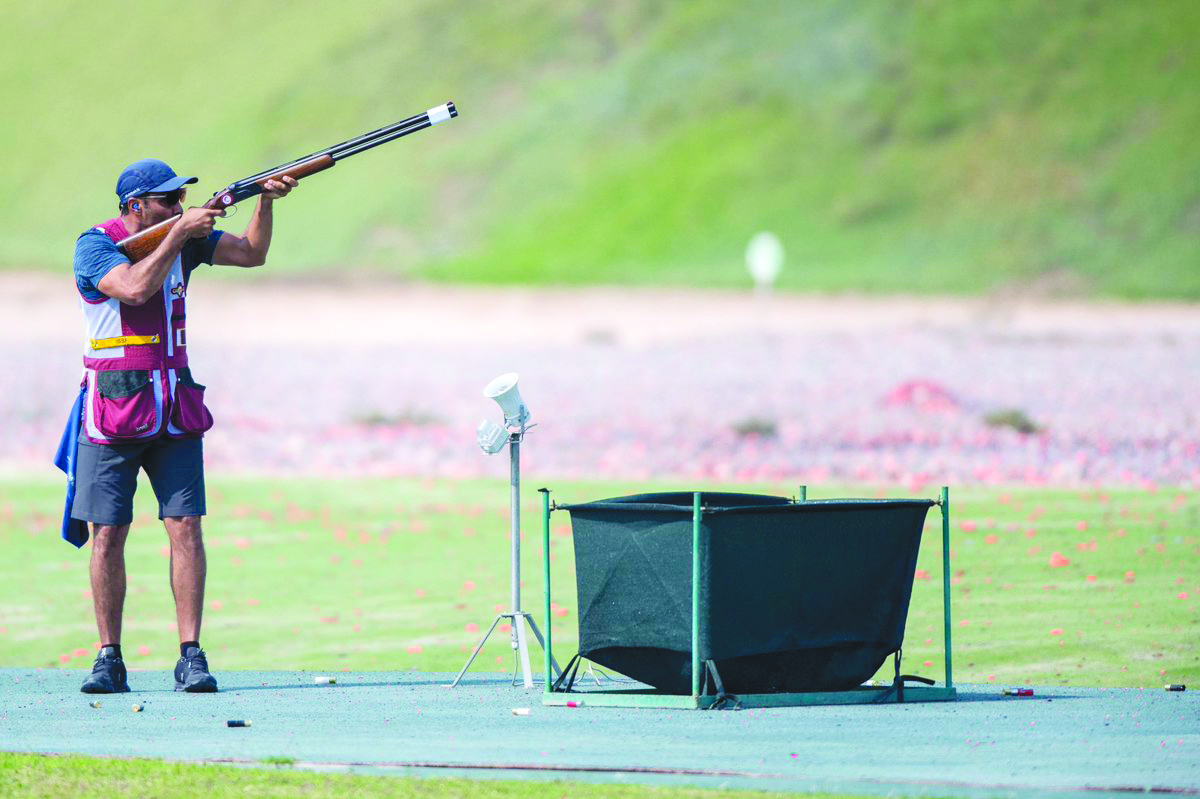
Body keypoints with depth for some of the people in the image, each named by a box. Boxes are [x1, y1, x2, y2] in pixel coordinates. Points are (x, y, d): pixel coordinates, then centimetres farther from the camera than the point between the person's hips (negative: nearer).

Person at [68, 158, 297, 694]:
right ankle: (109, 659, 6)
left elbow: (251, 255, 8)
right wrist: (179, 233, -21)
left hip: (175, 408, 4)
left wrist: (265, 202, -6)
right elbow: (135, 288, -25)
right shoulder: (95, 246, -9)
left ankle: (191, 655, -5)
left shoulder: (183, 236, 7)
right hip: (113, 409, -4)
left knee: (185, 528, -6)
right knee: (107, 534, -2)